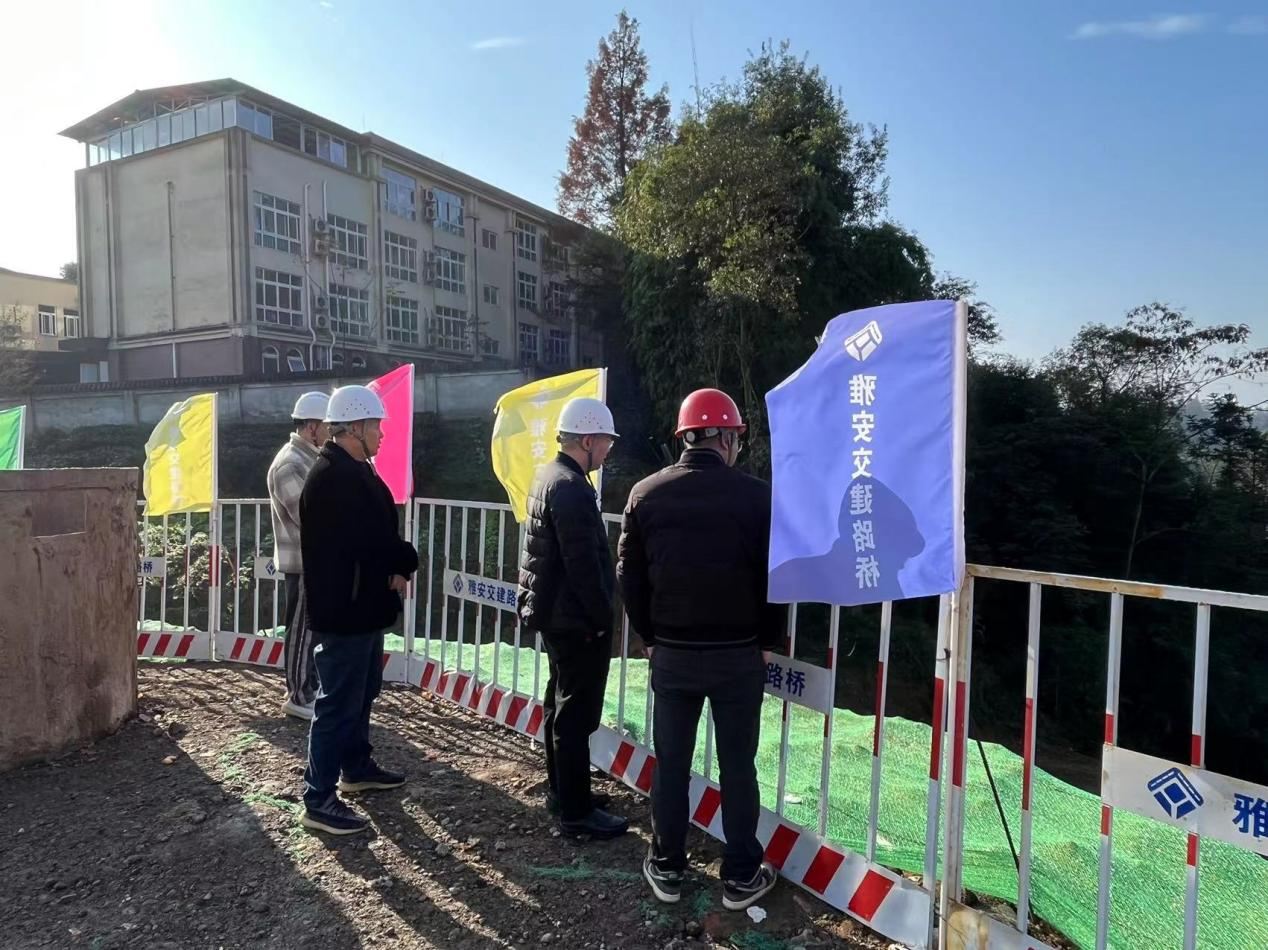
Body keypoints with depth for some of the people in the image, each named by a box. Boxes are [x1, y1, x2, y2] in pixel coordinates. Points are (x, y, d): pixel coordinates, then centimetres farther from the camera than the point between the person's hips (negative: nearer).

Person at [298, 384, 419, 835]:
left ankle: (357, 766, 39)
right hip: (343, 608, -11)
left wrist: (395, 568, -5)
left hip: (362, 603, 11)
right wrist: (406, 564, -9)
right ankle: (319, 799, 11)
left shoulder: (354, 471, 10)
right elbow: (373, 540, -27)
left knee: (362, 691, 22)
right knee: (338, 702, -1)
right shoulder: (333, 477, -23)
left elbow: (376, 533, 11)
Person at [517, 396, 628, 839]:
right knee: (577, 715, 0)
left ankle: (561, 790, 33)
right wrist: (603, 618, -14)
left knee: (560, 705, 19)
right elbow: (583, 565, -24)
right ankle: (576, 811, 12)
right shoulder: (572, 489, -22)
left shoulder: (548, 477, 10)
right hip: (578, 621, -10)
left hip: (554, 615, 10)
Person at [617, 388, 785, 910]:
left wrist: (649, 636, 12)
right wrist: (768, 641, 7)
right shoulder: (757, 495, -10)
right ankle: (741, 876, 23)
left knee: (670, 762, 14)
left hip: (671, 652, 2)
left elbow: (629, 575, 1)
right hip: (738, 654, -2)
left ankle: (666, 868, 27)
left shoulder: (645, 493, -3)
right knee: (738, 766, 11)